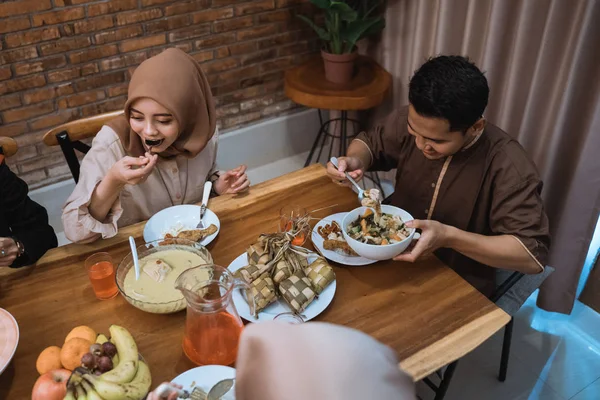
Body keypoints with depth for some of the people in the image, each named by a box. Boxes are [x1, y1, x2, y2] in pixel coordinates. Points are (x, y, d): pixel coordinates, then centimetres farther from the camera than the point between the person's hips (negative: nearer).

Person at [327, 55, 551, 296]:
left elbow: (533, 254, -25)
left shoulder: (508, 167, -24)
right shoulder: (416, 121, -11)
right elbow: (370, 142, 6)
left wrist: (449, 237, -33)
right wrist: (355, 161, -16)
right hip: (393, 256, 5)